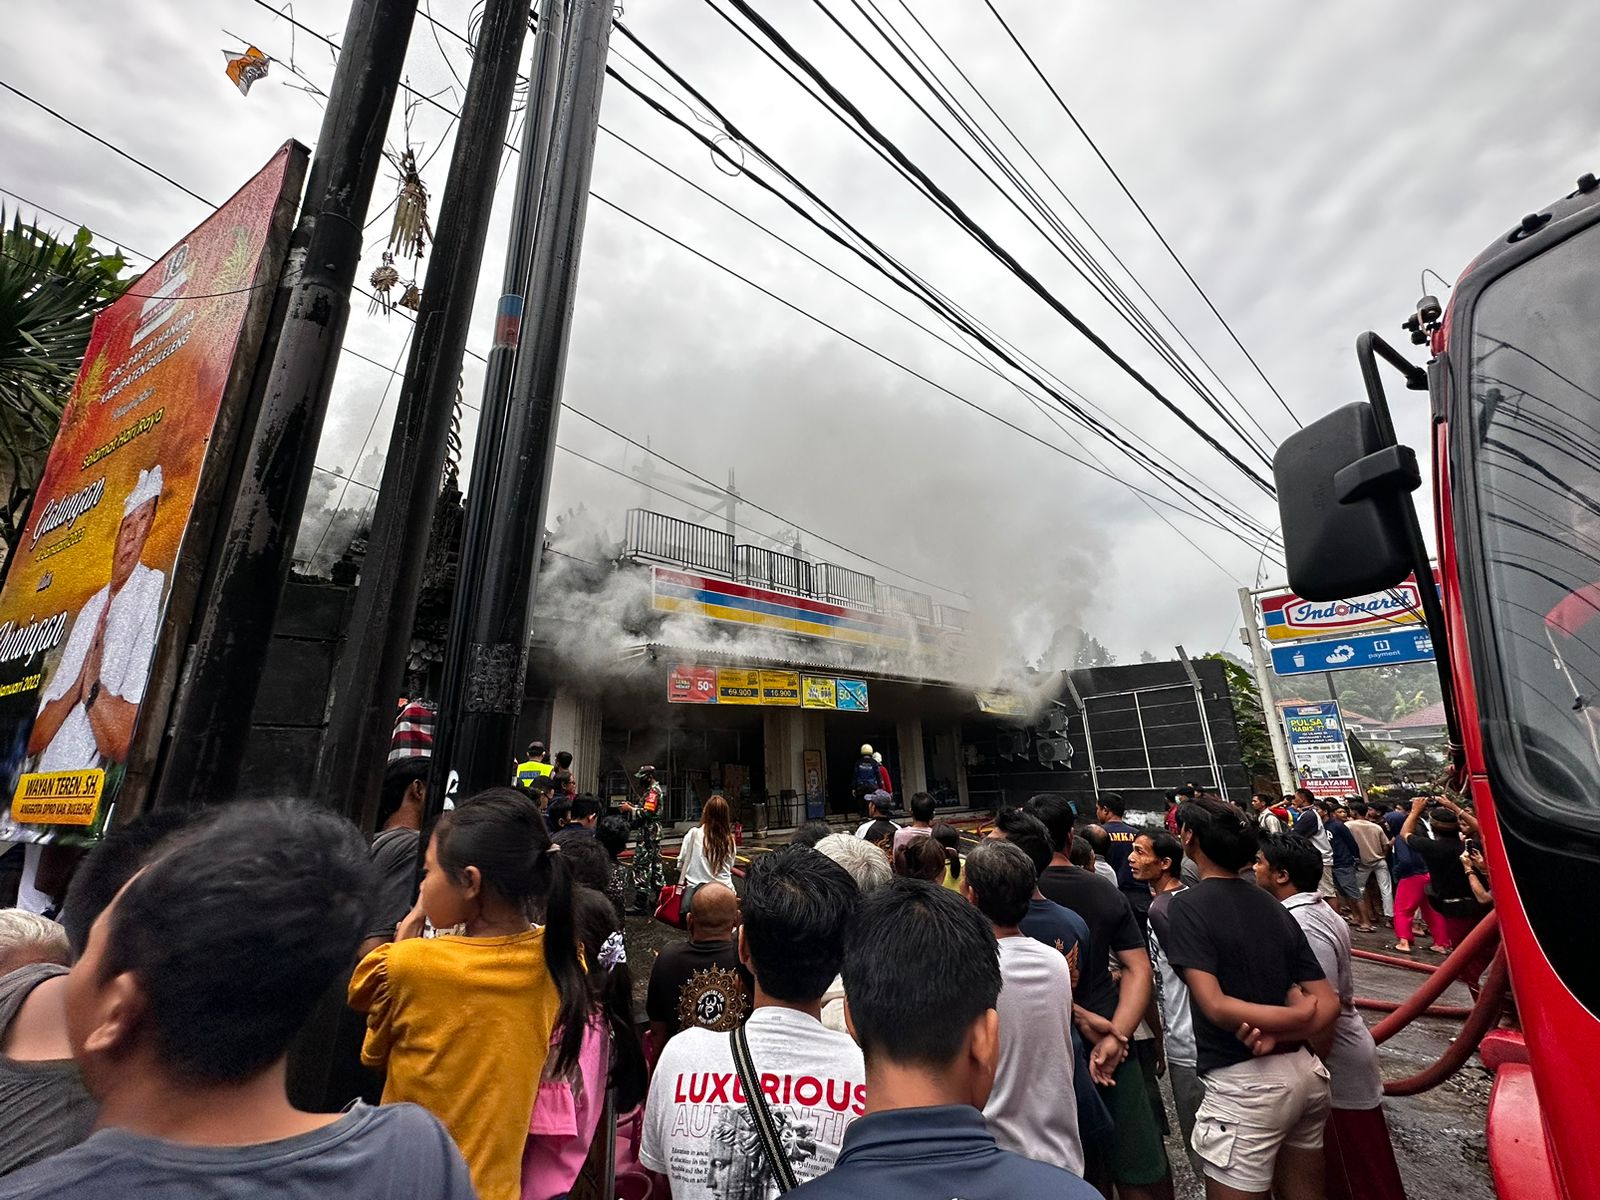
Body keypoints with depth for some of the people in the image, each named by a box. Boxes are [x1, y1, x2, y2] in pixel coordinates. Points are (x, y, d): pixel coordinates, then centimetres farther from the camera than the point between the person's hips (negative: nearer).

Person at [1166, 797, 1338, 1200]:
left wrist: (1292, 1016, -6)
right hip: (1305, 1073, 8)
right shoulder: (1275, 906, 7)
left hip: (1245, 1084, -7)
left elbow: (1216, 1006, -20)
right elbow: (1328, 1003, 4)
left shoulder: (1188, 905, -14)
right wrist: (1278, 1035, -10)